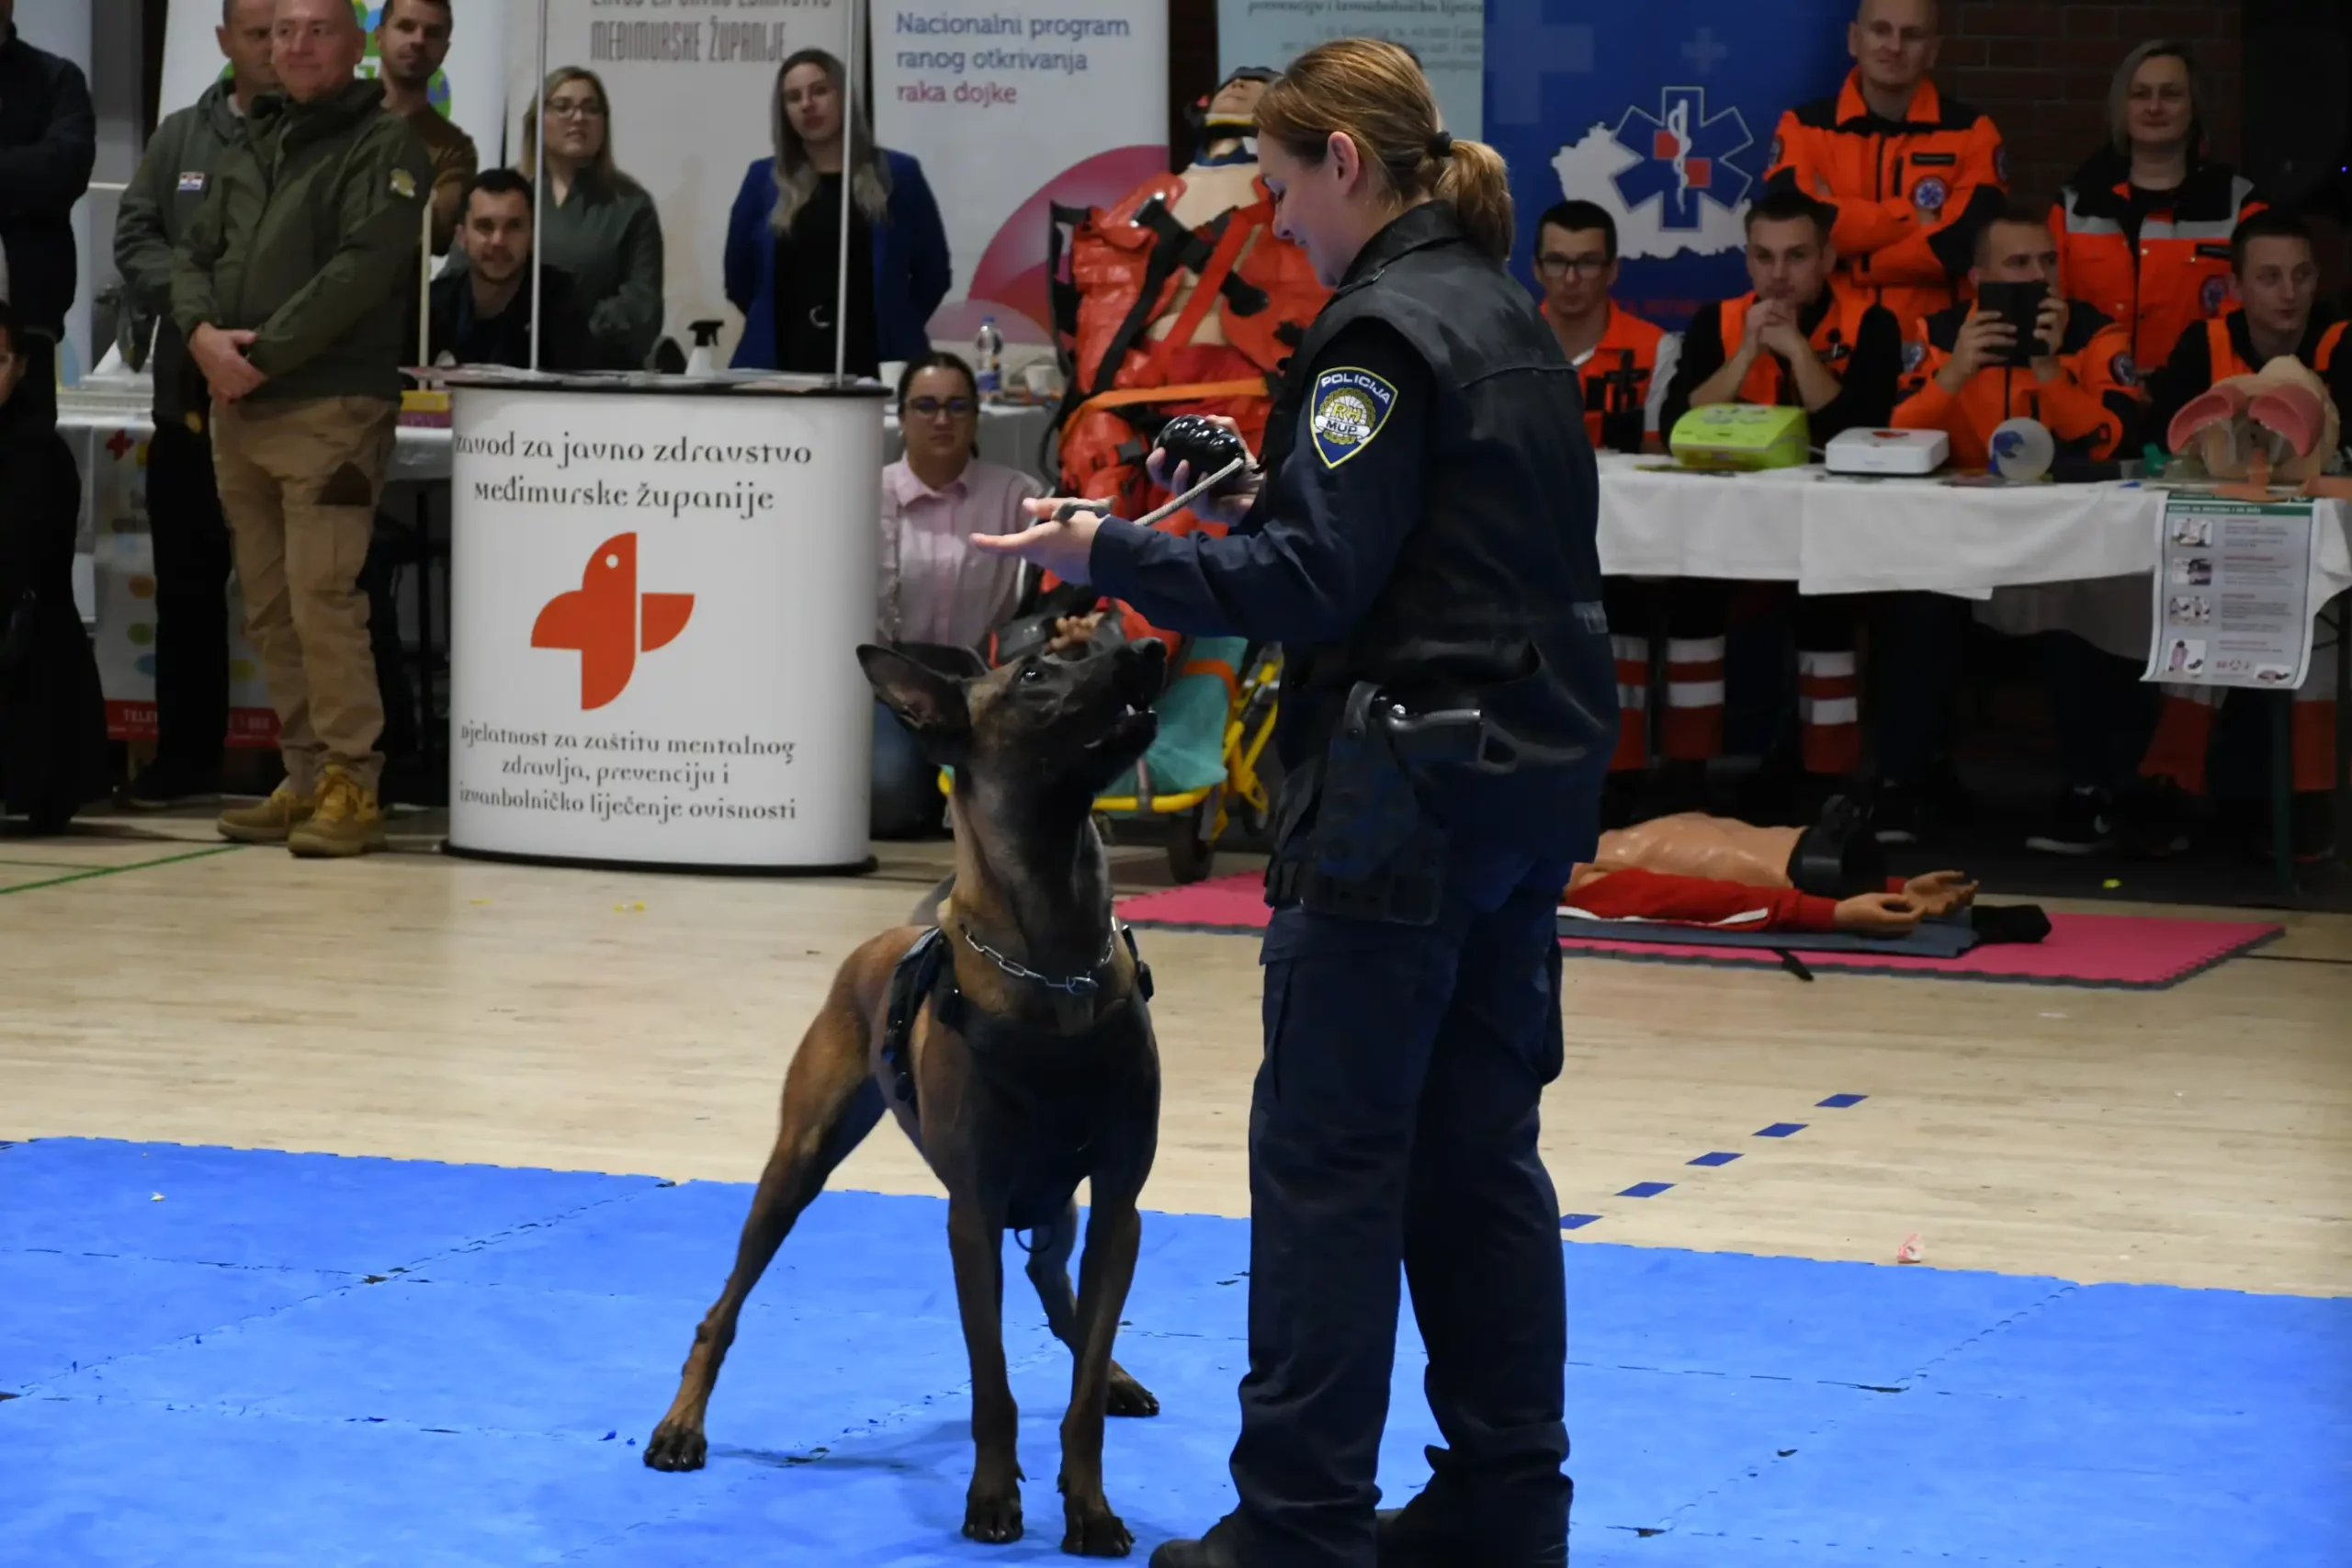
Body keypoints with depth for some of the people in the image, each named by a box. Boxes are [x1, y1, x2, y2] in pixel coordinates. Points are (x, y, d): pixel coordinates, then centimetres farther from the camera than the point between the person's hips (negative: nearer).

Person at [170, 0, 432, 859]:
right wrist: (202, 331, -6)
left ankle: (351, 785, -7)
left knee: (322, 596, -12)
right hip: (236, 407, 7)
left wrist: (262, 356, -15)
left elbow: (361, 270, -13)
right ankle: (306, 776, 15)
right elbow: (195, 254, 16)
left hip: (331, 407, -7)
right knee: (268, 607, 8)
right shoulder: (248, 149, 19)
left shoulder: (385, 146, -2)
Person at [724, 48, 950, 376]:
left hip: (873, 365, -1)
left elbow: (932, 274, 10)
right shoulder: (763, 180, 9)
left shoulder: (897, 175, 6)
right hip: (781, 364, 1)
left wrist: (894, 328, 8)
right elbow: (739, 277, 14)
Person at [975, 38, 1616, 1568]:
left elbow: (1313, 581, -19)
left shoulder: (1384, 332, -14)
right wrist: (1272, 490, 15)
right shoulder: (1510, 319, 14)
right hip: (1532, 777, 9)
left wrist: (1109, 555, -12)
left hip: (1405, 792, -9)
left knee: (1329, 1151, -3)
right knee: (1478, 1142, 13)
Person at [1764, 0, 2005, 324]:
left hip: (1931, 330, 0)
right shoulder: (1803, 126, 6)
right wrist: (1910, 216, -9)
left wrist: (1842, 252, -5)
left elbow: (1965, 248, -7)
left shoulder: (1971, 131, 5)